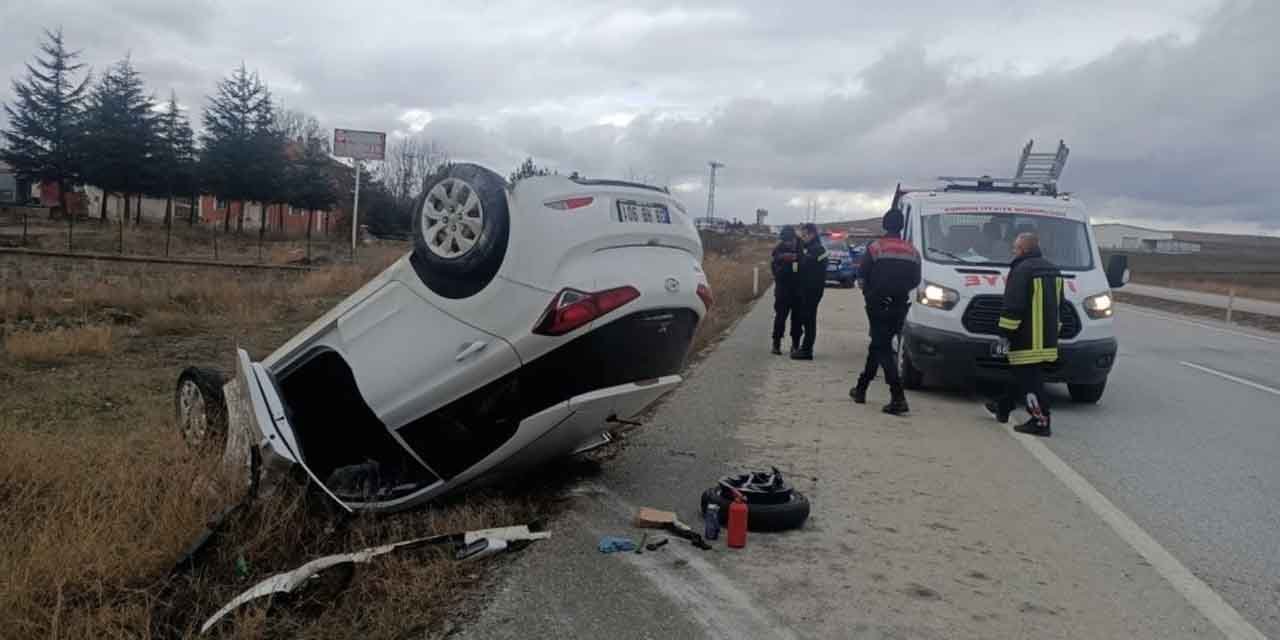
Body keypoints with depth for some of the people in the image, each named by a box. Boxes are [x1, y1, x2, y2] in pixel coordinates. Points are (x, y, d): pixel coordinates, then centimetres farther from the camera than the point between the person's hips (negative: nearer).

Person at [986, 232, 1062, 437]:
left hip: (1028, 339, -9)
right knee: (1021, 373, 21)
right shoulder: (1054, 271, 15)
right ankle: (1003, 408, 34)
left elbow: (1013, 306, -19)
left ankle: (1040, 421, -8)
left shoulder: (1022, 270, -15)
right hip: (1048, 337, 9)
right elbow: (1059, 304, 21)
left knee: (1030, 380, -6)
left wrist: (1006, 329, -10)